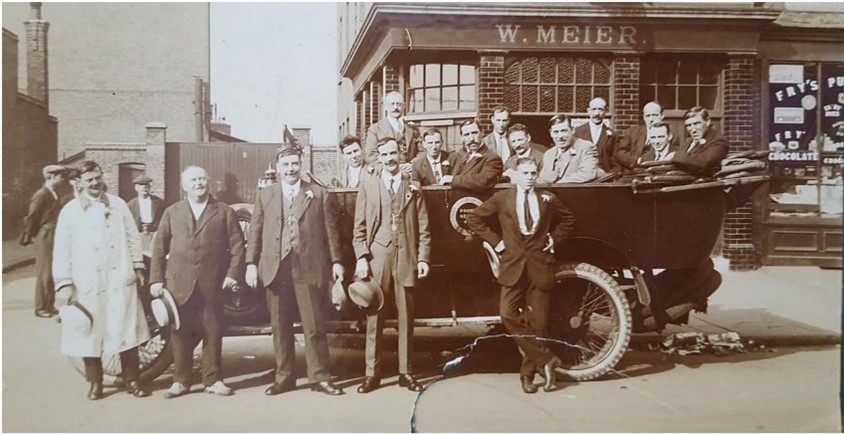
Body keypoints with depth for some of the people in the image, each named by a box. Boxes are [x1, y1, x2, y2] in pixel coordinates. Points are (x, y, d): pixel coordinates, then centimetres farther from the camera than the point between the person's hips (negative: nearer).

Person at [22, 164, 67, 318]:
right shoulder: (41, 195, -14)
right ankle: (41, 308, 6)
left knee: (53, 273, 12)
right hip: (45, 237, -8)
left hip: (55, 238, 8)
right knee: (44, 273, -3)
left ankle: (50, 306, 20)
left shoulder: (54, 194, 12)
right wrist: (29, 237, -6)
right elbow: (32, 217, -12)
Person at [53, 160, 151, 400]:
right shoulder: (70, 211, 2)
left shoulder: (118, 204, 8)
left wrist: (137, 267, 6)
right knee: (91, 334, 5)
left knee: (127, 332, 3)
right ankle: (95, 383, 20)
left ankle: (132, 380, 13)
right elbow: (62, 251, 0)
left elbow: (132, 237, 10)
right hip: (87, 284, -1)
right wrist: (64, 283, -4)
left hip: (120, 280, 1)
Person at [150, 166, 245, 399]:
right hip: (179, 283, 1)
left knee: (213, 334, 4)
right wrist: (156, 279, 2)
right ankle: (180, 381, 14)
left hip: (212, 284, -1)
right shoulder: (172, 212, 12)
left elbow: (237, 245, 3)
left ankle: (213, 380, 14)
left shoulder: (224, 211, 8)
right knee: (180, 335, 4)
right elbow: (159, 247, 9)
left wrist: (233, 274, -6)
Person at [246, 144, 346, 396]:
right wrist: (251, 263, 2)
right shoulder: (265, 196, 12)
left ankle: (319, 377, 9)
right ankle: (284, 378, 17)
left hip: (309, 268, -2)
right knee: (280, 327, 7)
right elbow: (255, 232, 10)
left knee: (314, 326, 0)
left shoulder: (319, 195, 6)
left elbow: (331, 231, 5)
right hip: (275, 268, 2)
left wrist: (335, 261, -1)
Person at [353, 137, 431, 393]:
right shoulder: (368, 185, 8)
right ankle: (372, 373, 8)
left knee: (406, 317, 4)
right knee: (374, 317, 1)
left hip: (405, 257, 1)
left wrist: (423, 258, -1)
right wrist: (361, 258, -5)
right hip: (376, 257, 0)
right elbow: (359, 227, 5)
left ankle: (405, 373, 12)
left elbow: (423, 228, 7)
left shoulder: (413, 187, 10)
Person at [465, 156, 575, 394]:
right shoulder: (501, 198, 2)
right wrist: (495, 241, 0)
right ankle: (545, 358, -4)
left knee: (537, 322, 2)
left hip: (540, 266, 1)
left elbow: (568, 219, 23)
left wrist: (554, 238, 8)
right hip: (513, 265, -1)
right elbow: (473, 219, 6)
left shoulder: (548, 199, 8)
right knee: (509, 315, -15)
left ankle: (527, 373, 16)